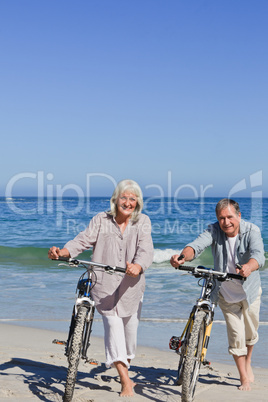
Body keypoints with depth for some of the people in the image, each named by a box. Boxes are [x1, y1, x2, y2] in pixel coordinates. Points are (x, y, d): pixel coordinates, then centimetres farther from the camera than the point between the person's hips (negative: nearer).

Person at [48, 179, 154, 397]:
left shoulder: (143, 222, 1)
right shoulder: (101, 220, 1)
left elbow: (146, 250, -15)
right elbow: (84, 239, -11)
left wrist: (137, 267, -37)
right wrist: (63, 252, -31)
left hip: (131, 286, 2)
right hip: (105, 285, -2)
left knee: (130, 330, 12)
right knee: (113, 328, -15)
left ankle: (125, 373, 38)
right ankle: (126, 381, -12)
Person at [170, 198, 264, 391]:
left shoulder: (252, 231, -21)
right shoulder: (214, 230, -18)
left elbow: (258, 254, -39)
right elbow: (198, 245, -35)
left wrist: (248, 267, -62)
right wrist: (183, 256, -58)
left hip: (249, 291, 0)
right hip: (226, 294, 0)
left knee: (250, 334, 15)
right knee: (236, 336, 0)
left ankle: (248, 364, 44)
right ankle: (244, 377, 19)